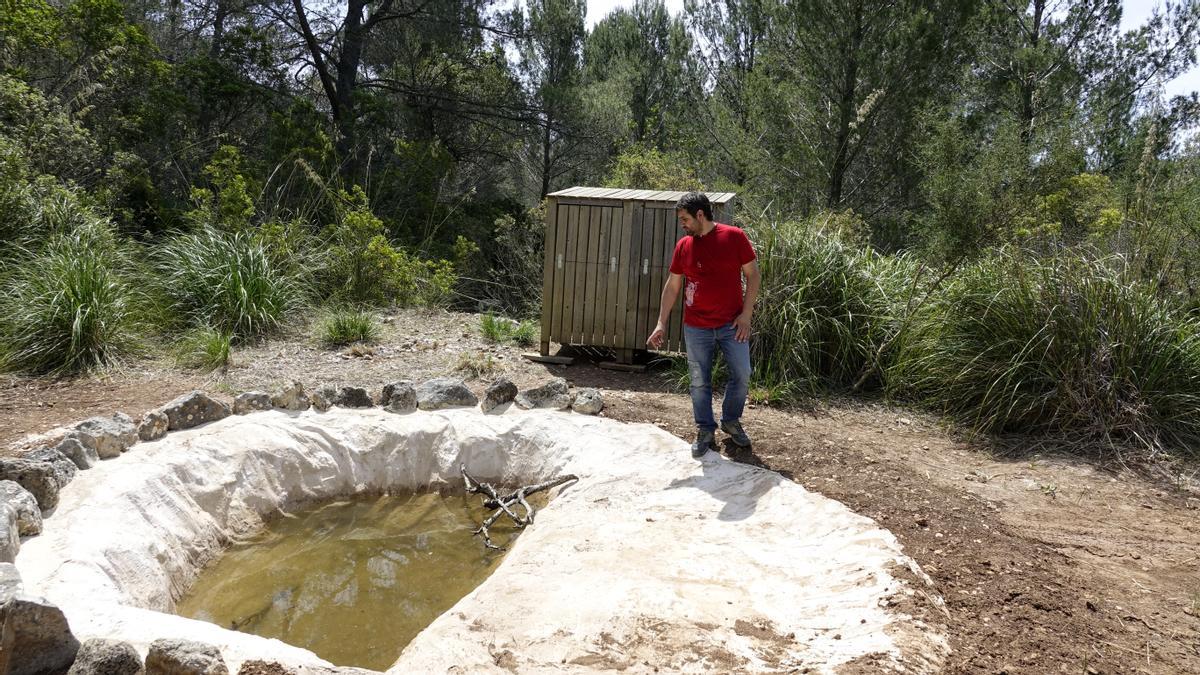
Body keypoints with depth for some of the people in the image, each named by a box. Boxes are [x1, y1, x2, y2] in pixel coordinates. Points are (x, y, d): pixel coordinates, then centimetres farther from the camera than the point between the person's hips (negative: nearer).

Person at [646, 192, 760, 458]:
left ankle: (731, 420, 25)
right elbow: (672, 286, 7)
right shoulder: (683, 246, 1)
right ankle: (706, 431, 18)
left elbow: (752, 275, -2)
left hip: (732, 324, -2)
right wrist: (661, 324, 3)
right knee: (699, 381, 5)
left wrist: (746, 314, -8)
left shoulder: (734, 237, -7)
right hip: (696, 327, 2)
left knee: (742, 375, 2)